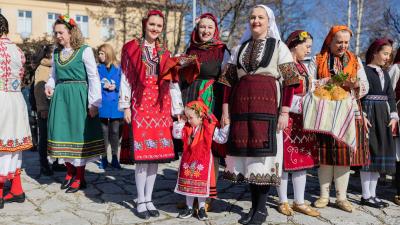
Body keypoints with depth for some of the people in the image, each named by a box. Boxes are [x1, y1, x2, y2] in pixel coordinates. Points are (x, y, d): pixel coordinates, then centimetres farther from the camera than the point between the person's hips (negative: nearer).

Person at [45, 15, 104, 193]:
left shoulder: (84, 50, -6)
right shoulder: (56, 52, 12)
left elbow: (94, 78, -9)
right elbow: (54, 75, 21)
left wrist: (94, 103, -13)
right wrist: (49, 86, -1)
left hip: (78, 96, -6)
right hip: (60, 96, 6)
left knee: (78, 134, 0)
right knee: (63, 134, 8)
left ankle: (80, 177, 13)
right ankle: (70, 172, 25)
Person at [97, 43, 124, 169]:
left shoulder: (118, 68, 5)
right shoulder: (97, 68, 7)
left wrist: (115, 87, -14)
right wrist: (103, 86, -12)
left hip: (115, 104, 0)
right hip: (102, 104, 0)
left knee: (115, 131, 4)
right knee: (103, 131, 6)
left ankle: (114, 158, 15)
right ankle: (104, 158, 16)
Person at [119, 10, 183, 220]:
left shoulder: (164, 52, 13)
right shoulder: (132, 48, 4)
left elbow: (171, 83, 10)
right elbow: (125, 79, 1)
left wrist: (177, 110, 6)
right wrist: (126, 107, -5)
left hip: (160, 105, 3)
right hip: (140, 104, -3)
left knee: (157, 153, 4)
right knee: (143, 153, -6)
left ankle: (149, 199, 17)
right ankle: (140, 201, 9)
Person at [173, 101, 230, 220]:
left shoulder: (210, 128, -11)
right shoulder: (187, 128, 2)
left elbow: (221, 139, -11)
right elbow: (176, 134, 7)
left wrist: (226, 126, -19)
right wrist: (179, 122, 0)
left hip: (203, 162, -4)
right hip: (188, 161, 4)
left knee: (202, 185, 5)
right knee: (188, 184, 11)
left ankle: (202, 208, 21)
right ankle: (189, 208, 26)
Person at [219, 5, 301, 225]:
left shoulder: (279, 46, 7)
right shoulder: (239, 48, 18)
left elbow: (289, 81, 0)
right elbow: (229, 81, 14)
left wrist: (284, 111, -9)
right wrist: (225, 109, 6)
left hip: (267, 104, -4)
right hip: (241, 105, 4)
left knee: (263, 151, -4)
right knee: (247, 152, 4)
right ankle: (254, 205, 17)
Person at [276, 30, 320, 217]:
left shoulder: (302, 66, 19)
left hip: (302, 118, 8)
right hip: (287, 117, -8)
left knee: (302, 158, 8)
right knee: (285, 158, -1)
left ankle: (299, 202, 18)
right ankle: (283, 202, 12)